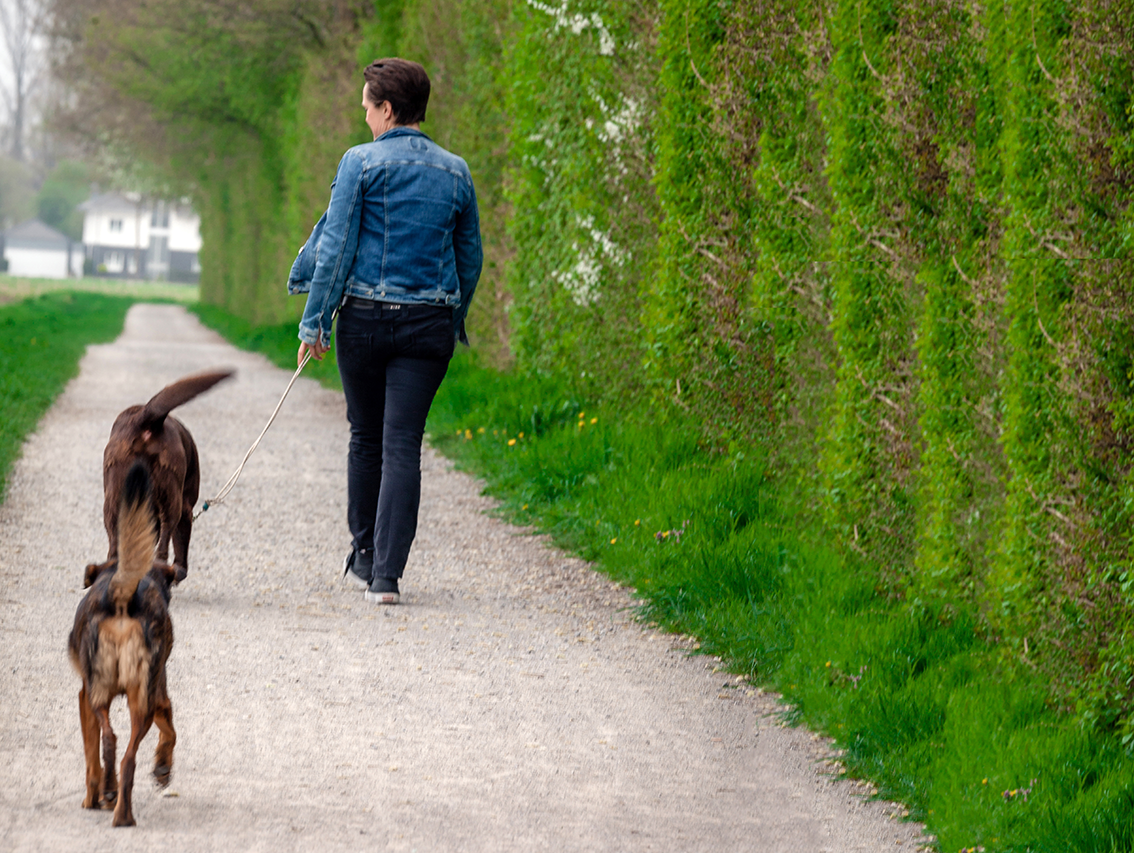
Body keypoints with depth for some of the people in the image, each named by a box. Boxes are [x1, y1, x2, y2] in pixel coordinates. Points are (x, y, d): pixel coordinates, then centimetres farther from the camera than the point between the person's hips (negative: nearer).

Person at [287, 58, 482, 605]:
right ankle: (386, 575, -9)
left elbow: (336, 248, -7)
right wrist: (455, 322, 26)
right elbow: (470, 257, 14)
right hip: (429, 324, 2)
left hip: (365, 317, -2)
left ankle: (364, 557, 26)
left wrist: (314, 322, -2)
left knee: (366, 438, 15)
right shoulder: (455, 172, 6)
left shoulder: (361, 163, -5)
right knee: (403, 445, -1)